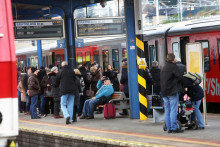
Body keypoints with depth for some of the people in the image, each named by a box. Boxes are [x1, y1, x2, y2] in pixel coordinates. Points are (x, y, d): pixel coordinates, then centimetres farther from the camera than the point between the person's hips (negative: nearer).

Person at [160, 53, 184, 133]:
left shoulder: (164, 68, 18)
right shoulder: (173, 66, -6)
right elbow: (179, 77, -11)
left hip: (164, 92, 8)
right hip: (172, 91, -7)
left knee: (167, 110, 7)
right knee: (173, 110, -8)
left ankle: (169, 128, 7)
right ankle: (174, 128, -10)